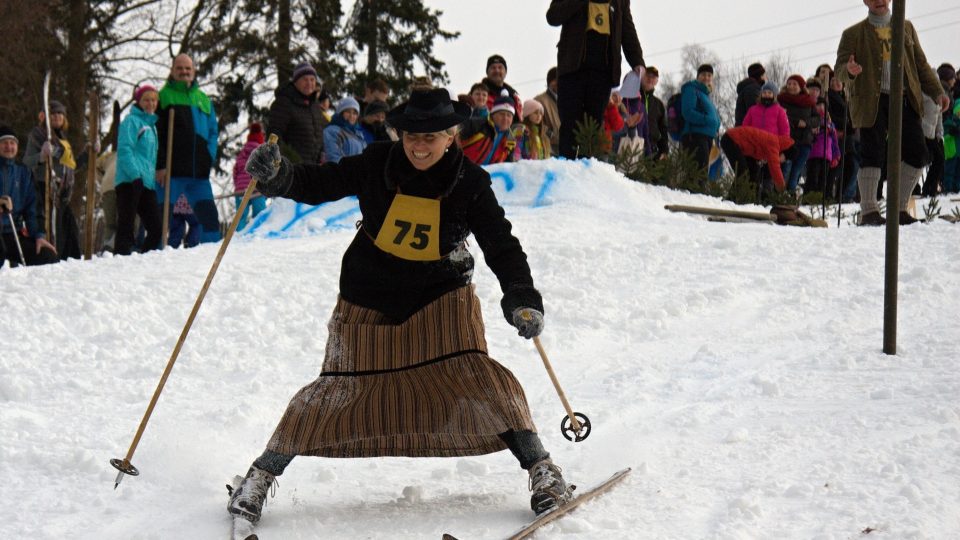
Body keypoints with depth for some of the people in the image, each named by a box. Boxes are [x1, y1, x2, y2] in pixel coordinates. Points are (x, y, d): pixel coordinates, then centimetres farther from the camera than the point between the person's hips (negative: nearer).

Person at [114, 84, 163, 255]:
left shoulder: (151, 124, 24)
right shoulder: (132, 121, -1)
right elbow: (125, 150, -13)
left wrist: (157, 174, 19)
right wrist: (136, 175, -23)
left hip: (147, 183, 8)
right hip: (130, 182, -8)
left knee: (157, 228, 3)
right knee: (126, 227, -11)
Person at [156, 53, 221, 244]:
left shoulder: (203, 99, 17)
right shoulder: (164, 96, 4)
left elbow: (213, 131, 19)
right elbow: (155, 133, -2)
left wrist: (209, 158, 3)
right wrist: (160, 165, -12)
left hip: (199, 171, 4)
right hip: (170, 171, -4)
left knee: (209, 214, 3)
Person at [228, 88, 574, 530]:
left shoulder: (469, 184, -11)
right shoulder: (376, 165, -11)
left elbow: (501, 247, -12)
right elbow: (318, 185, -5)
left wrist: (521, 298, -28)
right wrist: (276, 176, -25)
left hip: (441, 295, 0)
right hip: (369, 298, 0)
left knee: (469, 374, -19)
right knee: (341, 389, -1)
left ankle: (541, 468, -10)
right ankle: (263, 473, 14)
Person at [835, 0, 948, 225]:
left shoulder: (906, 28, 19)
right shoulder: (853, 34, 7)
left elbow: (921, 64, 21)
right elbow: (839, 70, -1)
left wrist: (937, 92, 9)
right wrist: (849, 71, -25)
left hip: (905, 100, 4)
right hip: (872, 103, -4)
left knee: (917, 154, 0)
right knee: (873, 155, -9)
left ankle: (898, 209, 11)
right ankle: (869, 212, -2)